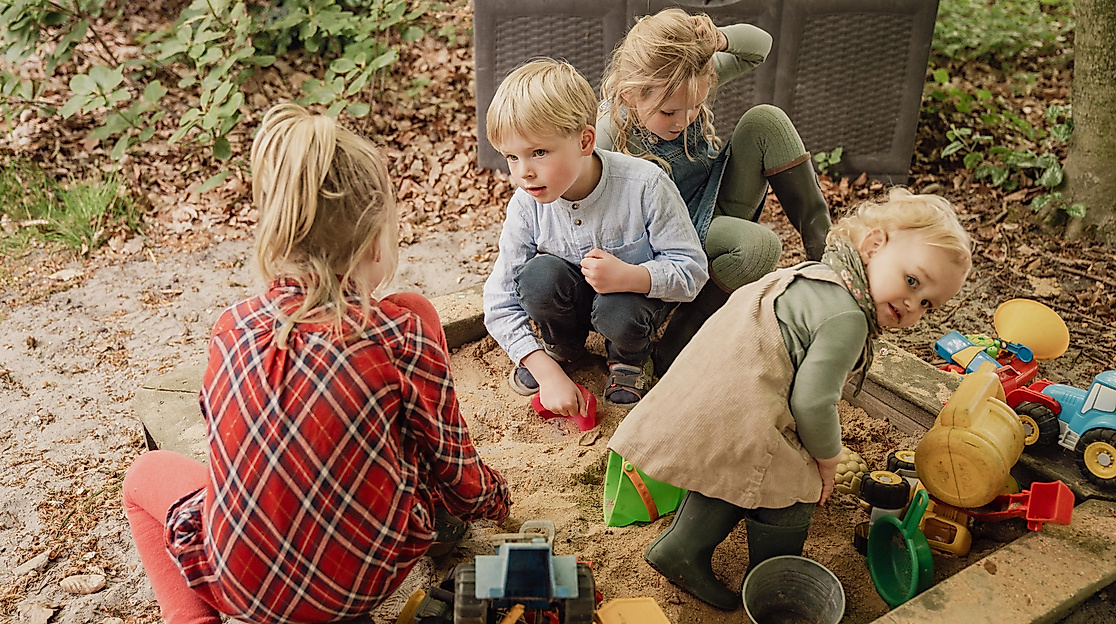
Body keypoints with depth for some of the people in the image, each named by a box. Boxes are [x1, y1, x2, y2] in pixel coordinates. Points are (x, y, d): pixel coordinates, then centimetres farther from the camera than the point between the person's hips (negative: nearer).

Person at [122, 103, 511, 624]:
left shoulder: (231, 331, -8)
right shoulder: (404, 337, -16)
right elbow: (456, 471, -4)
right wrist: (494, 500, 20)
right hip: (379, 571, 0)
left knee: (145, 474, 32)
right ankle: (438, 513, 26)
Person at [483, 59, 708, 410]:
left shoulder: (643, 185, -28)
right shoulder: (527, 206, -20)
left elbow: (692, 269, -22)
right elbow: (501, 304, -16)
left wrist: (628, 276, -42)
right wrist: (547, 373, -25)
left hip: (639, 291, -2)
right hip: (573, 298, 3)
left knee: (617, 314, -35)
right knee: (539, 273, -29)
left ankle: (629, 358, 4)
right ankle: (561, 346, 5)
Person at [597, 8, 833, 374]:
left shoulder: (690, 83, -13)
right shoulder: (608, 136, -28)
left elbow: (760, 45, 1)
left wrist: (717, 39, -20)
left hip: (720, 207, 6)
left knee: (765, 120, -14)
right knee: (760, 246, -34)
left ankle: (824, 246, -10)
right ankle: (673, 348, -21)